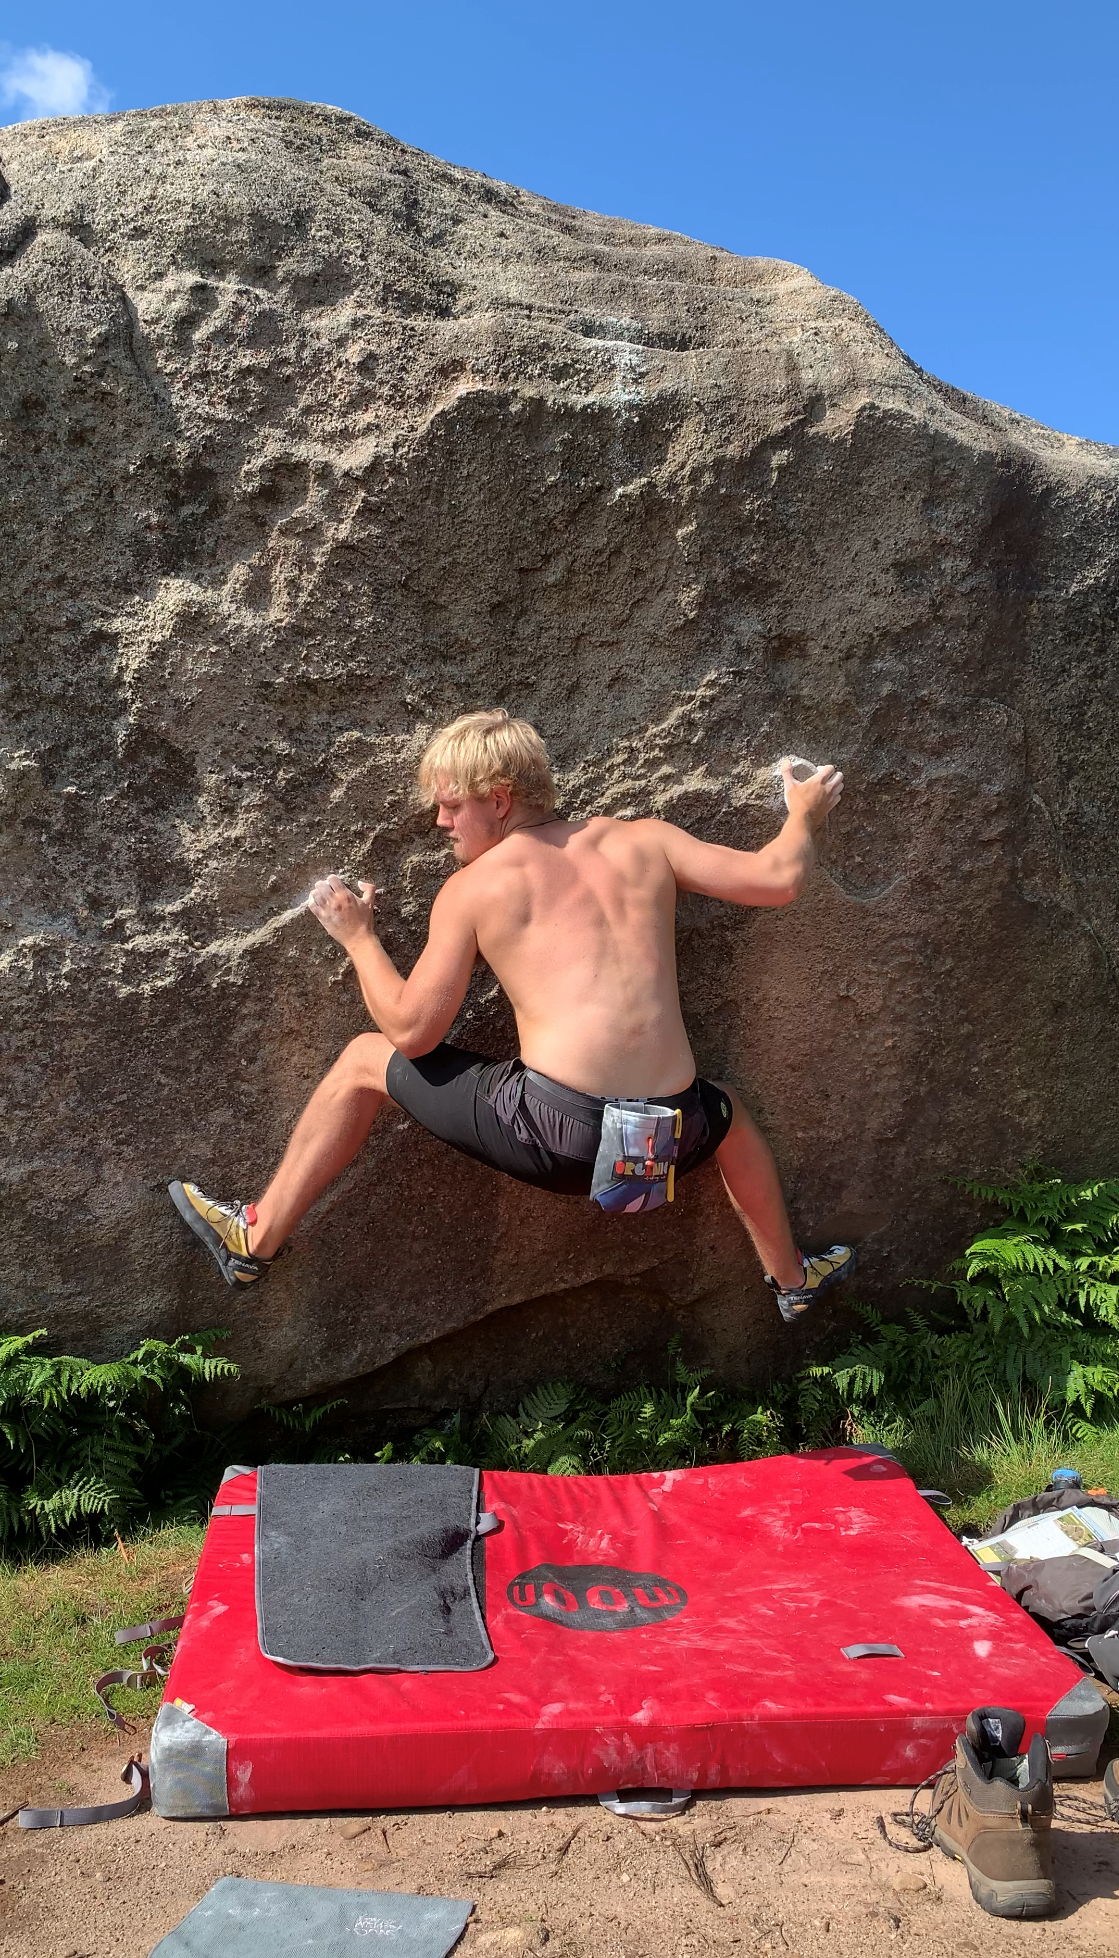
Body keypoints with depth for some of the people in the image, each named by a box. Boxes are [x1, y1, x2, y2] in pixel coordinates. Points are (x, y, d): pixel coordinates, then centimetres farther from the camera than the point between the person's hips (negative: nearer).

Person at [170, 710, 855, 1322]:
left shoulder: (472, 888, 3)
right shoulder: (643, 839, 11)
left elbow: (412, 1031, 3)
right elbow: (778, 878, 8)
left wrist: (357, 936, 19)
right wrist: (805, 817, 31)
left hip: (555, 1136, -4)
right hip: (670, 1144, 4)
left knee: (366, 1059, 17)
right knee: (726, 1105, 43)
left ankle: (256, 1241, 28)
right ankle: (792, 1279, 58)